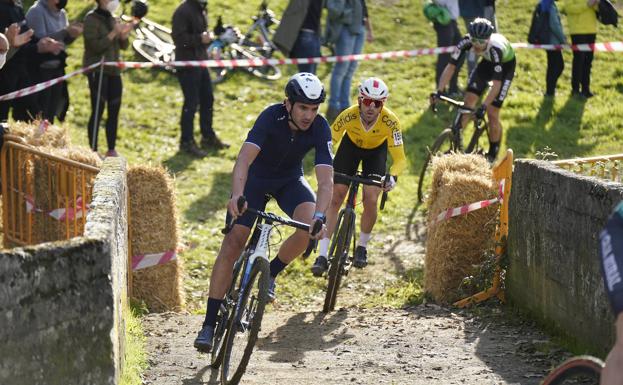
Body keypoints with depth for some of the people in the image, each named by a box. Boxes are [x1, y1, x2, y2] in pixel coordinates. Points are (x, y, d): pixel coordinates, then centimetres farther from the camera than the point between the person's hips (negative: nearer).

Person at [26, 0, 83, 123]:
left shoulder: (61, 13, 9)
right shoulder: (36, 12, -11)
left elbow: (64, 41, 12)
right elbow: (40, 40, -20)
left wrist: (73, 34, -11)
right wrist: (65, 31, -25)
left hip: (57, 66, 7)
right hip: (41, 68, -7)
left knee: (52, 111, 10)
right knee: (41, 112, -6)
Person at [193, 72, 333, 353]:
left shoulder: (320, 129, -25)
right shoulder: (271, 117, -31)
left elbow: (325, 181, -32)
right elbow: (244, 160, -43)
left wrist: (319, 217, -50)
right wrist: (236, 196, -61)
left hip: (290, 180, 2)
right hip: (256, 177, -2)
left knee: (310, 227, -27)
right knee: (233, 243, -14)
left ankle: (270, 273, 0)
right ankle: (209, 323, -11)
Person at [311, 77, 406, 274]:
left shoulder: (390, 121, -35)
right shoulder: (348, 116, -35)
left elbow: (399, 158, -32)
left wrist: (392, 177, -51)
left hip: (376, 150, 0)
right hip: (351, 145, 0)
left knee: (370, 200, -14)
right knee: (335, 197, -10)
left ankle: (362, 247, 13)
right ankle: (322, 255, -8)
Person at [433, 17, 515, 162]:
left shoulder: (495, 49, -42)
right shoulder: (465, 42, -31)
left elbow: (497, 84, -42)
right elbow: (451, 66, -27)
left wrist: (484, 106, -51)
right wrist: (439, 91, -38)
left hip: (505, 65, -5)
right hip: (487, 62, 5)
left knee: (492, 113, -8)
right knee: (468, 102, -10)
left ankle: (493, 155, 9)